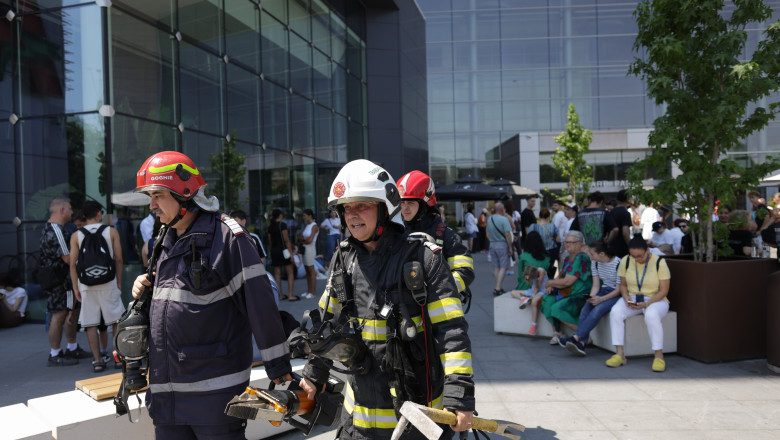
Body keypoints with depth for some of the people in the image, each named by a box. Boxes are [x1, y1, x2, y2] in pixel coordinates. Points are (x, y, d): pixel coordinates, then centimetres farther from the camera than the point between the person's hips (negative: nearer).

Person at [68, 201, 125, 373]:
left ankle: (97, 360, 6)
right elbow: (118, 260, -1)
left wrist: (75, 287, 5)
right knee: (116, 320, 9)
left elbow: (73, 263, -1)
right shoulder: (111, 232, 0)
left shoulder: (76, 236, 1)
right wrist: (119, 281, 8)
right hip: (108, 283, -1)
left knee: (91, 324, 5)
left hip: (86, 284, 1)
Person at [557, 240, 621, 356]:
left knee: (598, 309, -31)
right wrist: (591, 297, -15)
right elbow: (596, 285, 6)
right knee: (586, 308, -21)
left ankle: (575, 337, -35)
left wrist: (601, 299, -25)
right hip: (604, 291, 6)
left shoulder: (618, 263, -17)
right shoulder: (595, 262, 5)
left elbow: (619, 289, -15)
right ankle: (581, 344, -33)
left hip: (617, 295, -6)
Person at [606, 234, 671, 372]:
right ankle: (619, 354, -25)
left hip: (656, 300, -3)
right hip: (632, 299, 3)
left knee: (651, 315, -39)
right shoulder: (626, 262, 0)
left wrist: (646, 304, -22)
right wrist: (627, 298, -11)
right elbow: (623, 285, 11)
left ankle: (659, 356, -25)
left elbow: (663, 291, -9)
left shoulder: (659, 263, -10)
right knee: (615, 312, -28)